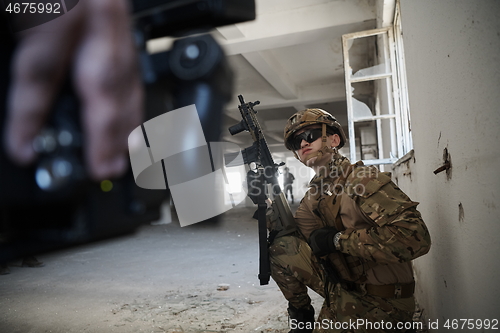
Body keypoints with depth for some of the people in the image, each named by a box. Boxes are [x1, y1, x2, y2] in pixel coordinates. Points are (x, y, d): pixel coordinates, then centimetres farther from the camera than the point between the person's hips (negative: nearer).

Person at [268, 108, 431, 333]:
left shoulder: (363, 179, -21)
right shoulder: (312, 198, 3)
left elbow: (416, 238, -30)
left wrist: (338, 239, -26)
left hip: (380, 304, -6)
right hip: (341, 292, 6)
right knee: (281, 246, -8)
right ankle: (301, 313, 13)